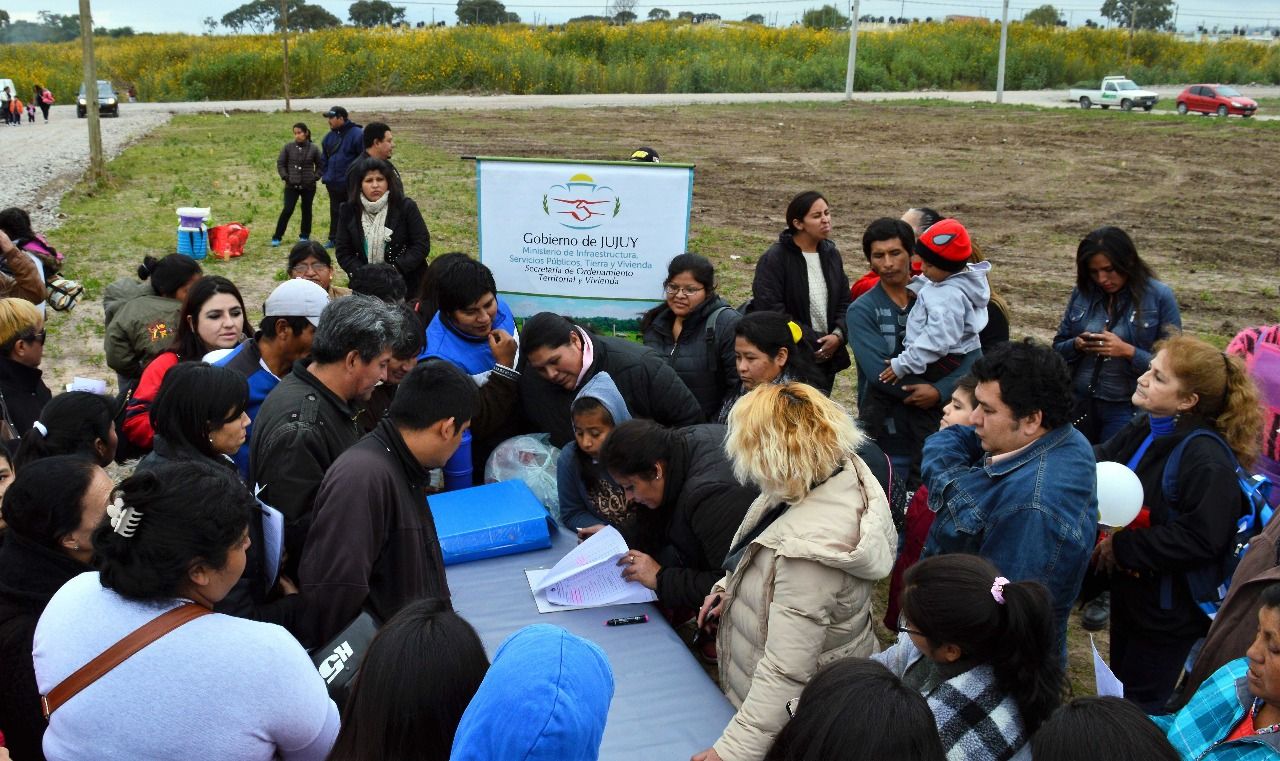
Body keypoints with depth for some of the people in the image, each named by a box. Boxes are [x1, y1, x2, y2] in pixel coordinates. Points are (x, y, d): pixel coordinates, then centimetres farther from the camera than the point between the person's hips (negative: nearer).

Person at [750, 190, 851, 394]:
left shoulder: (831, 254, 10)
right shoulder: (773, 260, -11)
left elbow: (844, 303, 13)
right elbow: (771, 311, -17)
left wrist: (838, 335, -7)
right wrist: (815, 341, -15)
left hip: (827, 357, 6)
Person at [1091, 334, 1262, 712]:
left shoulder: (1206, 458, -27)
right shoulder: (1144, 430, -1)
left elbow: (1200, 539, -30)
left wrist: (1122, 548, -24)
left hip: (1169, 607, -8)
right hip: (1130, 589, 8)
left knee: (1141, 706, 9)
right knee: (1121, 682, 26)